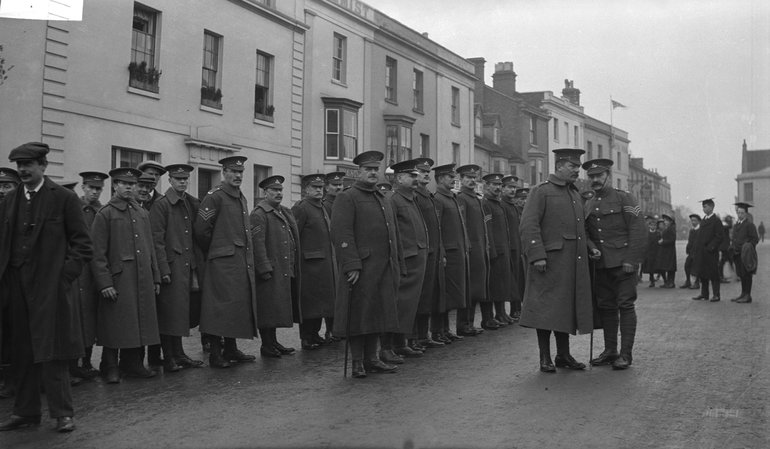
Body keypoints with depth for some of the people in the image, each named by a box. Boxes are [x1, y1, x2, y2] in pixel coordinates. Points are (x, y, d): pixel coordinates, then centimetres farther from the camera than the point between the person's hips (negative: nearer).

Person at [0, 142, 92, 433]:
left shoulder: (64, 198, -1)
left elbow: (82, 245, -2)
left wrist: (65, 276, -12)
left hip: (50, 287, -5)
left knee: (52, 352, -3)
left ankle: (62, 412, 6)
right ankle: (26, 411, 19)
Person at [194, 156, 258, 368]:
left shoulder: (241, 198, 18)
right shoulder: (214, 196, -8)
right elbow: (200, 229, -12)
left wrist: (248, 259, 18)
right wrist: (213, 251, 0)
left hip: (243, 261, 8)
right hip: (223, 262, -8)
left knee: (239, 305, 11)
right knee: (221, 306, -7)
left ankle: (231, 349, 21)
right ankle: (215, 354, 0)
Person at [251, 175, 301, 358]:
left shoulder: (285, 212, 19)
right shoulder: (259, 213, -9)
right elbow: (257, 243, -15)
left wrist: (293, 266, 17)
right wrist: (265, 269, -20)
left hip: (285, 270, 8)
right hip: (270, 271, -8)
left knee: (278, 308, 13)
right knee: (268, 309, -4)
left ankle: (273, 342, 21)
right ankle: (267, 345, 4)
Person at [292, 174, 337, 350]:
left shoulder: (323, 208, 17)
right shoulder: (301, 208, -9)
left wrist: (333, 260, 18)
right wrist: (297, 261, -16)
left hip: (327, 262, 8)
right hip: (310, 263, -8)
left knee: (321, 300, 12)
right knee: (309, 301, -3)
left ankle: (315, 334, 21)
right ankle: (306, 339, 5)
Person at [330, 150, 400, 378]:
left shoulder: (383, 200, 21)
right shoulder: (347, 198, -4)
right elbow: (341, 234, -14)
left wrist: (395, 266, 16)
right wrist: (352, 266, -20)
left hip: (383, 271, 8)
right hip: (360, 269, -7)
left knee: (378, 313, 10)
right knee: (359, 315, -2)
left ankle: (372, 359, 19)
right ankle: (357, 362, 7)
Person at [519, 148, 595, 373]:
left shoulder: (576, 195, 19)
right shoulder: (541, 192, -5)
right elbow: (528, 226, -13)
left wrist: (590, 247, 12)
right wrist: (537, 255, -21)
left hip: (573, 265, 7)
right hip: (549, 263, -7)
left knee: (567, 308, 11)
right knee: (547, 310, -2)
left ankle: (564, 355, 21)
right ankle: (545, 358, 7)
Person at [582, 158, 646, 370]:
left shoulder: (624, 198, -3)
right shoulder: (588, 205, 14)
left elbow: (638, 231, -8)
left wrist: (631, 260, -14)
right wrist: (591, 247, -1)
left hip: (623, 263, -6)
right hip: (601, 264, 6)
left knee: (626, 305, -4)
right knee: (605, 306, 9)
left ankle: (626, 354, 1)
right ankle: (610, 350, 18)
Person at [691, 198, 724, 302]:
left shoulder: (716, 221, -10)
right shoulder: (703, 220, 13)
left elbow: (720, 236, -14)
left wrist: (710, 247, -18)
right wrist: (696, 248, 9)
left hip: (710, 252, -7)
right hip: (701, 252, 7)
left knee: (713, 274, -1)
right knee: (702, 274, 10)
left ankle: (716, 295, 6)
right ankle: (704, 294, 17)